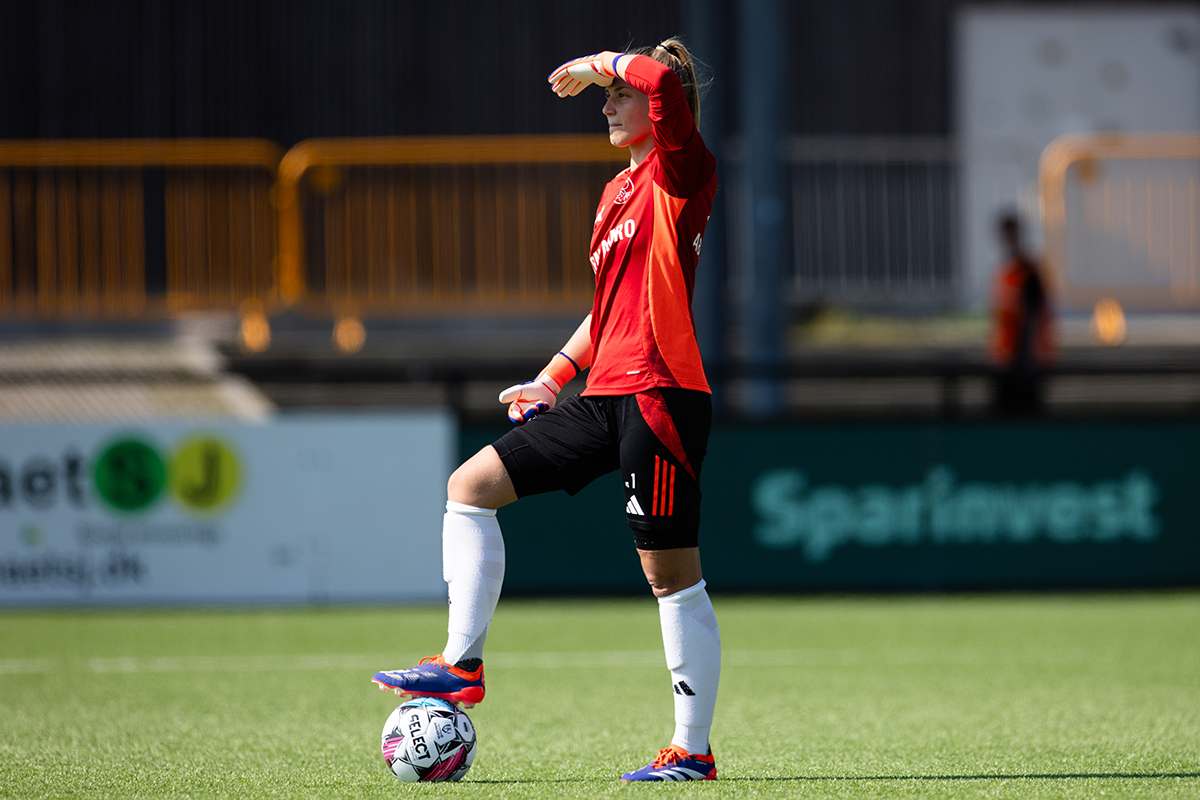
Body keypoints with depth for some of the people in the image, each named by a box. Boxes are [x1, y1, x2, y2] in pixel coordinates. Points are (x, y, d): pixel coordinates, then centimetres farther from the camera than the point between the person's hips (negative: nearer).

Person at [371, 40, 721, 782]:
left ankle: (693, 750, 2)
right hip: (607, 397, 9)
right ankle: (463, 662, 7)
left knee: (672, 575, -5)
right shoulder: (618, 192, 19)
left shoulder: (682, 172, -7)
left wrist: (598, 65, -8)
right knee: (471, 485, 6)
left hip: (661, 398, -9)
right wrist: (554, 377, 23)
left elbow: (662, 79, -26)